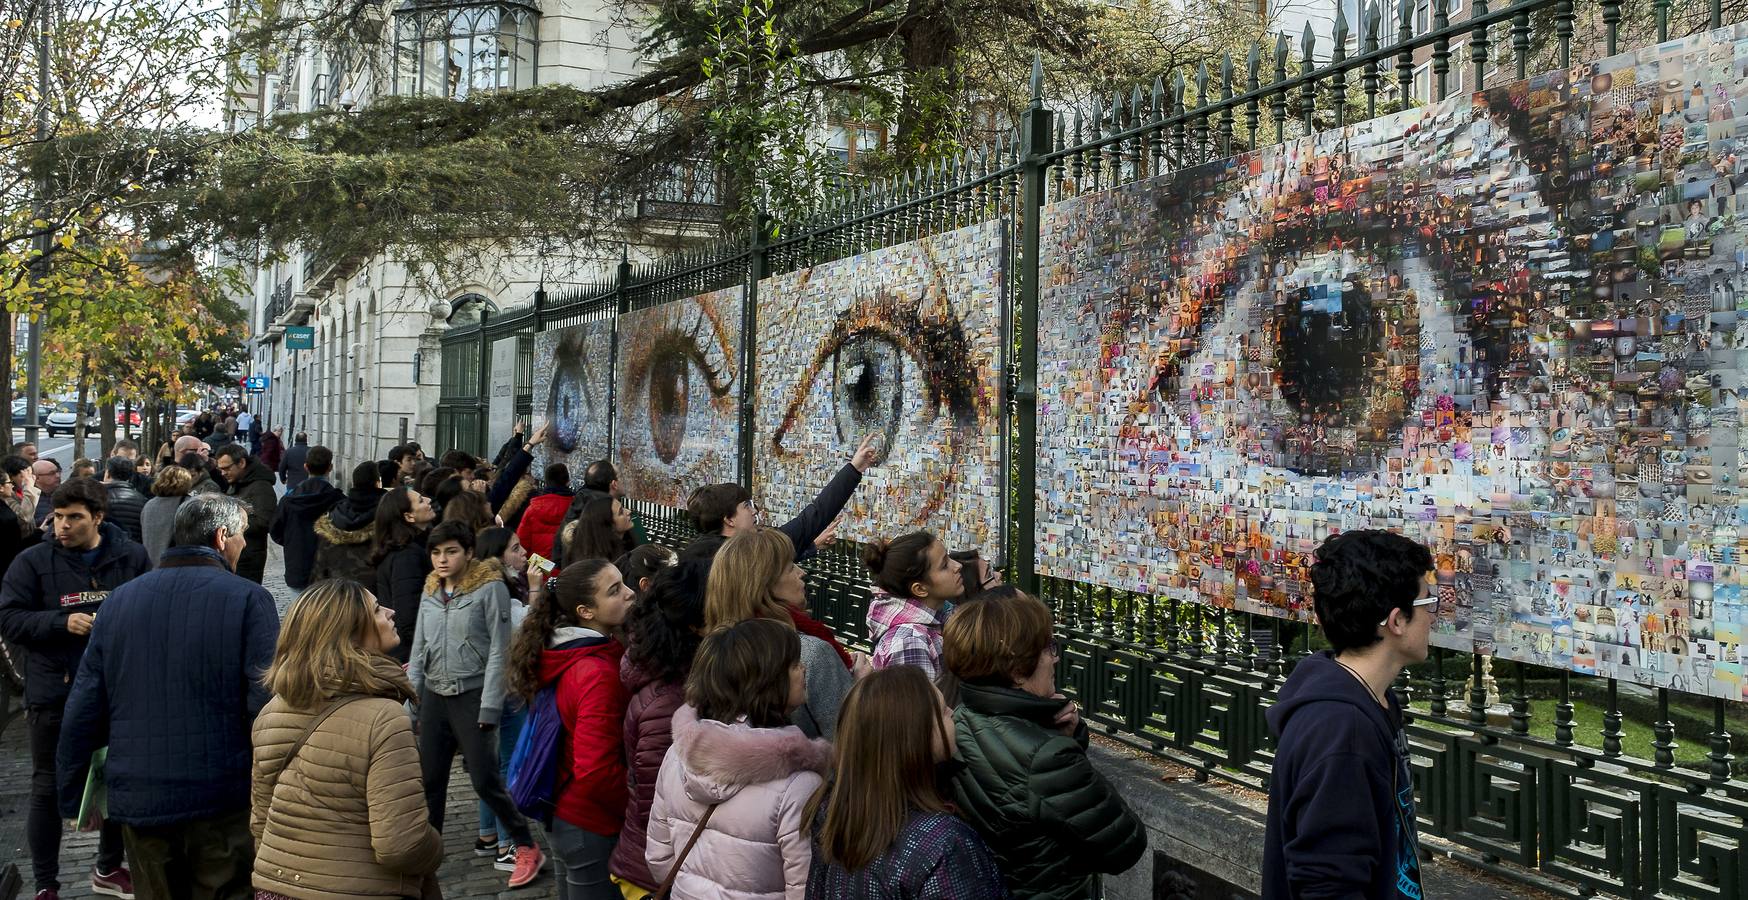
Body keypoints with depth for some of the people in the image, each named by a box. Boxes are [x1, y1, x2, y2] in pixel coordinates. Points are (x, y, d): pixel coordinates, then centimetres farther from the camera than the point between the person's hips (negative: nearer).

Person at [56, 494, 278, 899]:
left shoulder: (119, 600, 5)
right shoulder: (249, 600, -10)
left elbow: (83, 709, 7)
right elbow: (267, 703, -15)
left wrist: (74, 797, 16)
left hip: (138, 803, 5)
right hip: (223, 804, -4)